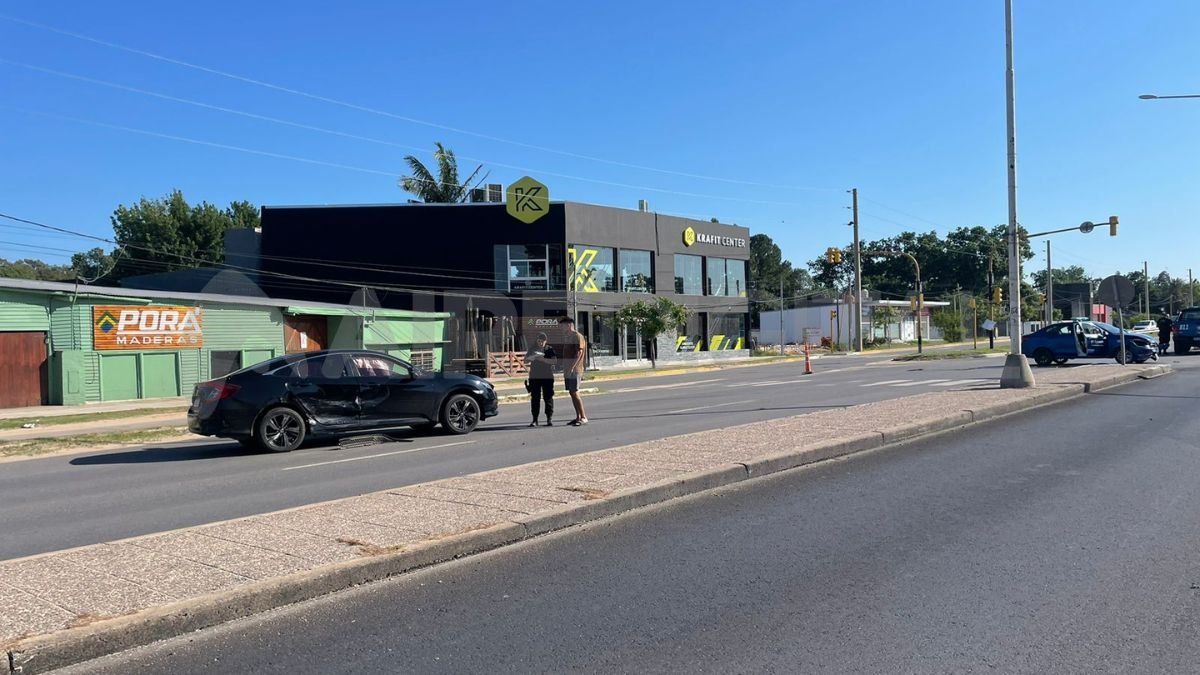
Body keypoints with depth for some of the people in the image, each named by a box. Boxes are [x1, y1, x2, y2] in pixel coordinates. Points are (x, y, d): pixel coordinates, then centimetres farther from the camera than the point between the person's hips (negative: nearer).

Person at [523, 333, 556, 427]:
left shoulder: (549, 349, 2)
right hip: (534, 377, 2)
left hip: (547, 377, -2)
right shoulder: (532, 349, 10)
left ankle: (549, 419, 6)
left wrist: (543, 359, -22)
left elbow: (554, 360, -10)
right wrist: (531, 358, -11)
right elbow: (525, 360, 11)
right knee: (535, 398, 2)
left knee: (548, 397, 0)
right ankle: (534, 419, 6)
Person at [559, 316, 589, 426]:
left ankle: (583, 417, -8)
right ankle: (578, 417, 13)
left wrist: (572, 367, -23)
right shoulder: (568, 337, 18)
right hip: (568, 370, 9)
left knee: (575, 393, -11)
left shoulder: (577, 336, -10)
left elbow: (579, 353, -18)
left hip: (575, 370, -9)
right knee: (572, 393, 9)